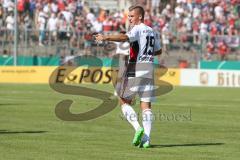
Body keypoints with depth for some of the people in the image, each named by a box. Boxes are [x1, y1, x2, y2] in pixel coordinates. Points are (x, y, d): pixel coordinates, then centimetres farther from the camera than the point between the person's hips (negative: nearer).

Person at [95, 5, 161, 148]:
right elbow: (158, 51, 29)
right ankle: (146, 139, -5)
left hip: (135, 68, -7)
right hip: (149, 68, 7)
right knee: (146, 105, 3)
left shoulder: (137, 29, -7)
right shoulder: (152, 32, 17)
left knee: (124, 101, 4)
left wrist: (106, 38, -38)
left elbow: (125, 37, -28)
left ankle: (138, 128, -13)